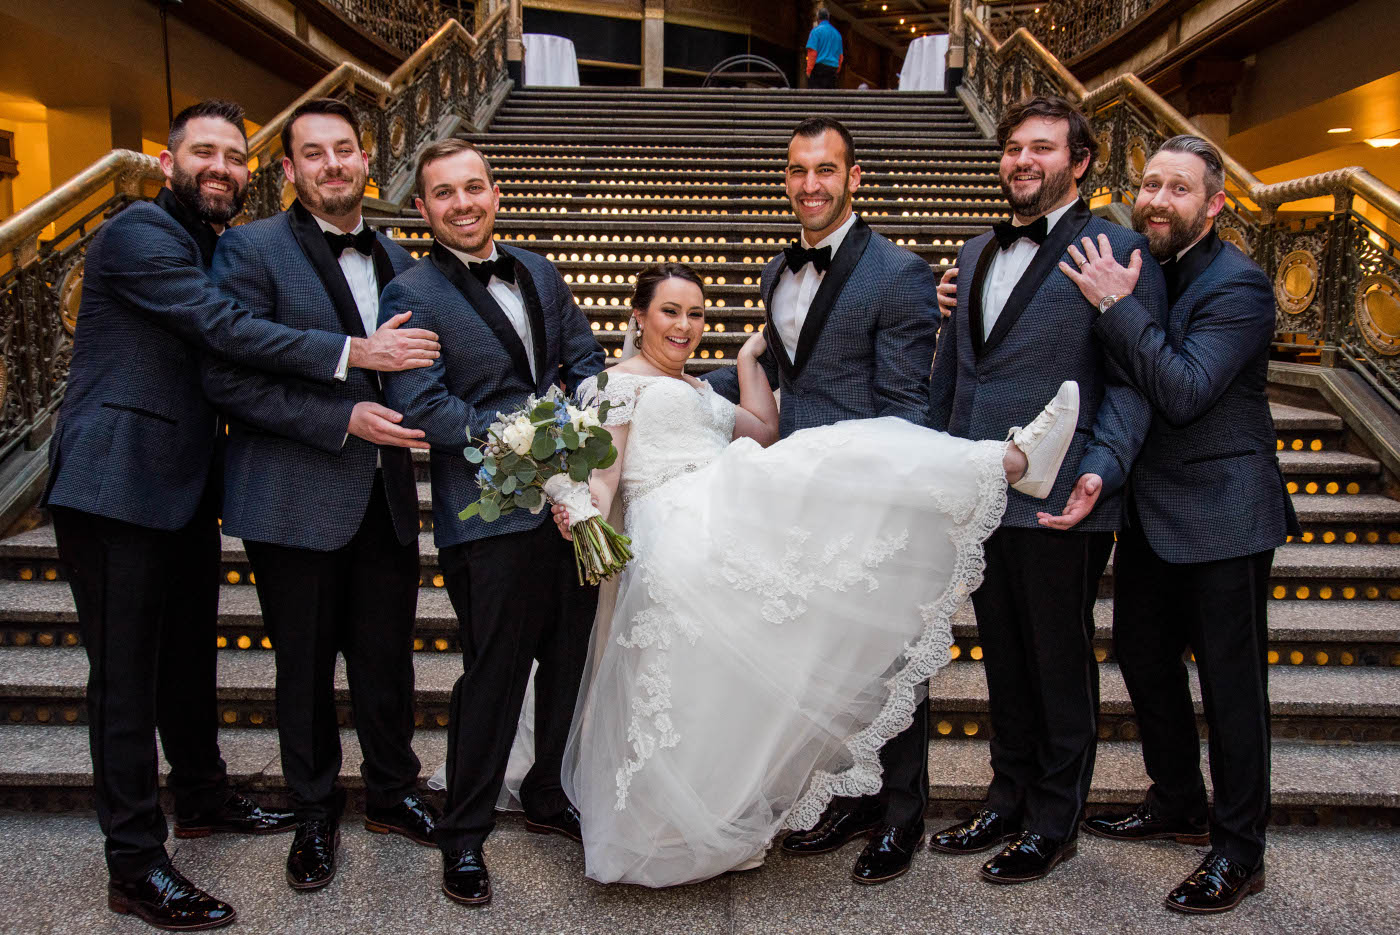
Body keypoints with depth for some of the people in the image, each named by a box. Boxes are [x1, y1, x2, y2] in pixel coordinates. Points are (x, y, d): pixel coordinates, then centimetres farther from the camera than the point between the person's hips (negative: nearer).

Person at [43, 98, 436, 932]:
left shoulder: (216, 246, 17)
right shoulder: (140, 233, -12)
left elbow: (227, 351, 16)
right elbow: (226, 330, -23)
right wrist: (356, 352, -25)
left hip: (184, 487, 9)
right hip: (117, 484, -9)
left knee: (189, 654, 20)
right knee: (126, 673, -2)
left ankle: (203, 798, 37)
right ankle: (136, 865, 8)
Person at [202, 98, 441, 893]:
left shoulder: (397, 258, 10)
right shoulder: (252, 249, -7)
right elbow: (227, 378, -13)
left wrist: (412, 419, 2)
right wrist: (344, 420, -19)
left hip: (386, 497, 4)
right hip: (297, 499, -4)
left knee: (387, 657, 14)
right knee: (306, 666, 10)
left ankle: (393, 792, 34)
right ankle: (316, 813, 30)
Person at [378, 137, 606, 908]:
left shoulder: (538, 272, 13)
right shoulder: (410, 295, -6)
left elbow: (584, 358, 16)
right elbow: (420, 408, -15)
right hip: (488, 519, -6)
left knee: (571, 658, 16)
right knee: (494, 673, 2)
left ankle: (549, 797, 37)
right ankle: (463, 836, 22)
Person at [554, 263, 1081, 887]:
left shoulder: (698, 390, 33)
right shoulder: (617, 382, 11)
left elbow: (764, 430, 21)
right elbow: (604, 475, 0)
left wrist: (748, 358, 23)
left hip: (730, 522, 8)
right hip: (679, 536, -8)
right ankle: (1012, 460, -20)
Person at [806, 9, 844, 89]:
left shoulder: (816, 31, -3)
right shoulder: (837, 32, 16)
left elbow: (812, 52, -11)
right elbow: (841, 55, 18)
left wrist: (809, 70, -10)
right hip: (833, 68, 6)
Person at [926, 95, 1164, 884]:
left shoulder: (1118, 249, -6)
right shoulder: (978, 254, 16)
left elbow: (1132, 379, -12)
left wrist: (1100, 470, -25)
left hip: (1060, 501, -6)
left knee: (1062, 667, 9)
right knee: (1005, 663, 18)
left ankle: (1055, 826, 26)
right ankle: (1008, 805, 34)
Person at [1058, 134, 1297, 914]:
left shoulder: (1238, 285, -16)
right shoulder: (1137, 271, 8)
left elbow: (1185, 391, -27)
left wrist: (1117, 305, -25)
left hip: (1221, 517, -8)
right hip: (1150, 512, 8)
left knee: (1231, 683, 3)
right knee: (1144, 657, 18)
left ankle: (1239, 852, 19)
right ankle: (1178, 805, 38)